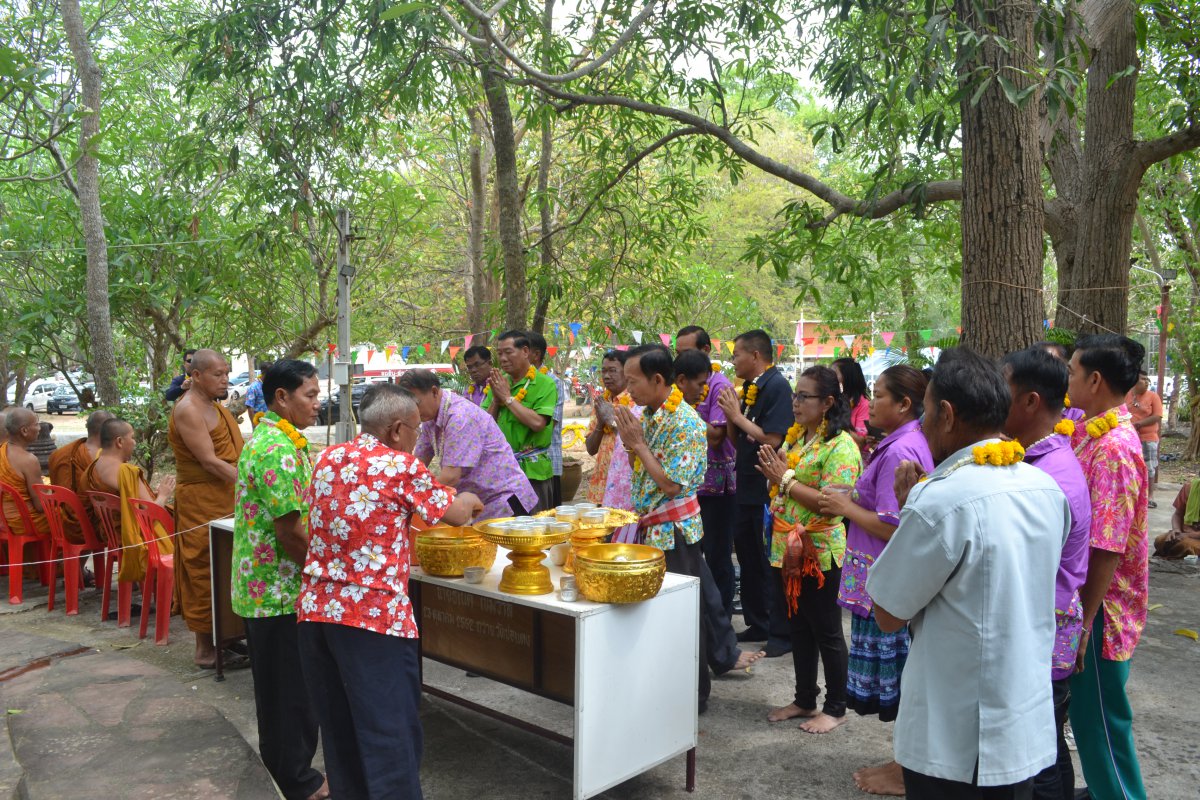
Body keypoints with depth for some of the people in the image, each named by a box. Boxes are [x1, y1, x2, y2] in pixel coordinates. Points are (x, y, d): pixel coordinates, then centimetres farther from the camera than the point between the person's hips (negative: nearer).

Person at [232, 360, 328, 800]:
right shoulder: (279, 450, -22)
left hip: (261, 589, 10)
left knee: (282, 688, 19)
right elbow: (291, 532, -24)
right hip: (280, 593, -10)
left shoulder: (267, 438, 11)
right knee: (290, 692, 4)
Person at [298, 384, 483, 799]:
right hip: (373, 613, -7)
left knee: (338, 728, 17)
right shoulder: (401, 467, -8)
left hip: (316, 607, 7)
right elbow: (457, 514, 3)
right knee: (391, 732, 1)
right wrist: (469, 500, 25)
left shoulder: (327, 460, 9)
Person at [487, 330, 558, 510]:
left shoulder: (544, 384, -7)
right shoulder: (501, 382, 10)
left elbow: (537, 423, -21)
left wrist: (508, 397, -13)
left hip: (533, 470, -5)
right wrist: (496, 399, -7)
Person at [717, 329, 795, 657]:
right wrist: (730, 413, -2)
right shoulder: (748, 388, 11)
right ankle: (757, 623, 30)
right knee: (748, 558, 16)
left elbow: (772, 440, -23)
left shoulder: (777, 386, -14)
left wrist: (738, 415, -15)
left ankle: (782, 633, 10)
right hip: (746, 488, 9)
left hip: (768, 491, -9)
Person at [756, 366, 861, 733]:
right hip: (786, 547, 8)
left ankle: (835, 708, 22)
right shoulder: (794, 435, 8)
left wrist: (786, 478, -22)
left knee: (826, 632, 6)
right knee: (798, 627, 17)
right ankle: (804, 699, 31)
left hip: (818, 552, -8)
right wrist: (772, 471, -1)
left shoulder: (840, 446, -16)